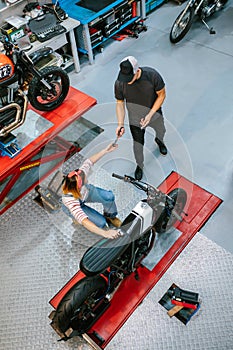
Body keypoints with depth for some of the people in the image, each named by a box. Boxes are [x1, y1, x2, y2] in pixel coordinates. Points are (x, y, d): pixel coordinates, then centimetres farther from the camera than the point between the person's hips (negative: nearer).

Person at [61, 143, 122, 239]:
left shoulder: (81, 174, -35)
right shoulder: (69, 200, -47)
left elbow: (89, 161, -14)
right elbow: (84, 221, -52)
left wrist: (106, 150, -16)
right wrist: (105, 233, -59)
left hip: (86, 191, 4)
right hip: (74, 207, -4)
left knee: (109, 196, -22)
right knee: (101, 223, -20)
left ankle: (110, 216, 11)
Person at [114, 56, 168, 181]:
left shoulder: (152, 75, -32)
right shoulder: (119, 83, -28)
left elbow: (162, 94, -17)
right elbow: (120, 103, -12)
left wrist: (150, 115, -25)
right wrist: (120, 124, -23)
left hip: (154, 114, 1)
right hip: (135, 119, -1)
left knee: (161, 131, 30)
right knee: (138, 145, 15)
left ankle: (159, 140, 70)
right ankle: (139, 166, 47)